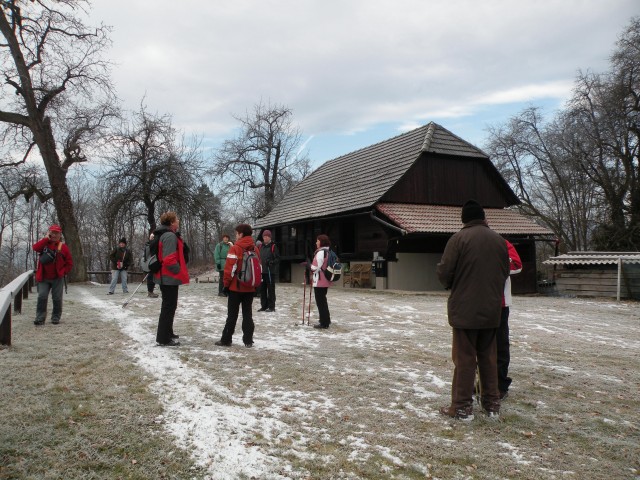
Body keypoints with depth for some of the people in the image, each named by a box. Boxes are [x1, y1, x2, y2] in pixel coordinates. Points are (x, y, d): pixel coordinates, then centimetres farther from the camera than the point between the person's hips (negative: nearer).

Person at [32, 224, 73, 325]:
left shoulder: (63, 247, 2)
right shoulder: (44, 244, 7)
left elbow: (69, 263, 4)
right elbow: (35, 248, -17)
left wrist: (63, 272, -6)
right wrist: (46, 238, -15)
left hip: (57, 278, -1)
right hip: (44, 278, 1)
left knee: (57, 299, 3)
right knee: (42, 297, -7)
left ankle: (56, 318, 15)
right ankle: (40, 318, 1)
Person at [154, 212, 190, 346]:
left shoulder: (165, 235, 15)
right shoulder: (170, 236, -19)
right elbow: (169, 260, -27)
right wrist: (179, 271, -14)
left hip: (166, 276, 11)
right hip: (170, 277, -11)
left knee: (168, 305, 20)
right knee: (169, 306, -5)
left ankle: (167, 333, 31)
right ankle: (163, 339, -1)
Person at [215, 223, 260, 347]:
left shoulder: (235, 249, -11)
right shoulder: (255, 250, 7)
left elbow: (230, 268, -14)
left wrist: (226, 284, -6)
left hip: (236, 287, -5)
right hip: (250, 288, 5)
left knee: (232, 314, 2)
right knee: (247, 314, 8)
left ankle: (226, 340, 7)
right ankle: (248, 340, 7)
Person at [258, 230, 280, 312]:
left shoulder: (273, 246, -4)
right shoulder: (261, 246, 14)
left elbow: (277, 258, -6)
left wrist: (272, 262, -21)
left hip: (270, 271, -6)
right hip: (262, 271, 6)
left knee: (271, 289, -3)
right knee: (262, 289, 10)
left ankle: (271, 306, 4)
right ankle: (264, 306, 19)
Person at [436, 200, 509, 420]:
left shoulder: (458, 239, -12)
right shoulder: (499, 240, 5)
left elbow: (444, 272, -13)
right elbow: (505, 272, 13)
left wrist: (451, 285, 9)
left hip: (464, 309, -5)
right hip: (491, 310, 5)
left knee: (464, 358, 2)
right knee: (488, 357, 16)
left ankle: (462, 406, 8)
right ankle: (492, 404, 24)